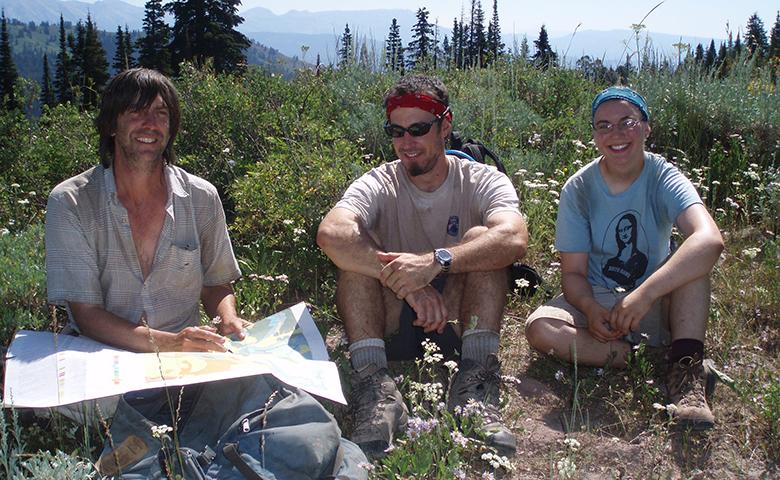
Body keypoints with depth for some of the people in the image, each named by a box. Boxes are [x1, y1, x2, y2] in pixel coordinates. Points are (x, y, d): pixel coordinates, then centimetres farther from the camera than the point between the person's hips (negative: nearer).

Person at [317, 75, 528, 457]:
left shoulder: (482, 181, -5)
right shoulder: (379, 185, -4)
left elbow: (514, 239, -28)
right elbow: (331, 233, -27)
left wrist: (436, 261, -42)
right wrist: (407, 283, -37)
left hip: (460, 323, -1)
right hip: (392, 325, 1)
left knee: (480, 239, -23)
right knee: (356, 250, -23)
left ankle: (475, 381, -31)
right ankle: (375, 391, -33)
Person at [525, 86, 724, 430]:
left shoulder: (663, 179, -14)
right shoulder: (578, 189, -9)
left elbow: (710, 240, -34)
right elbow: (572, 272, -8)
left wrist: (644, 294, -45)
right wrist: (590, 309, -32)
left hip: (656, 308, -1)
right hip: (595, 303, 1)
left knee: (692, 258, -28)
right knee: (540, 328, -29)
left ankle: (687, 367, -31)